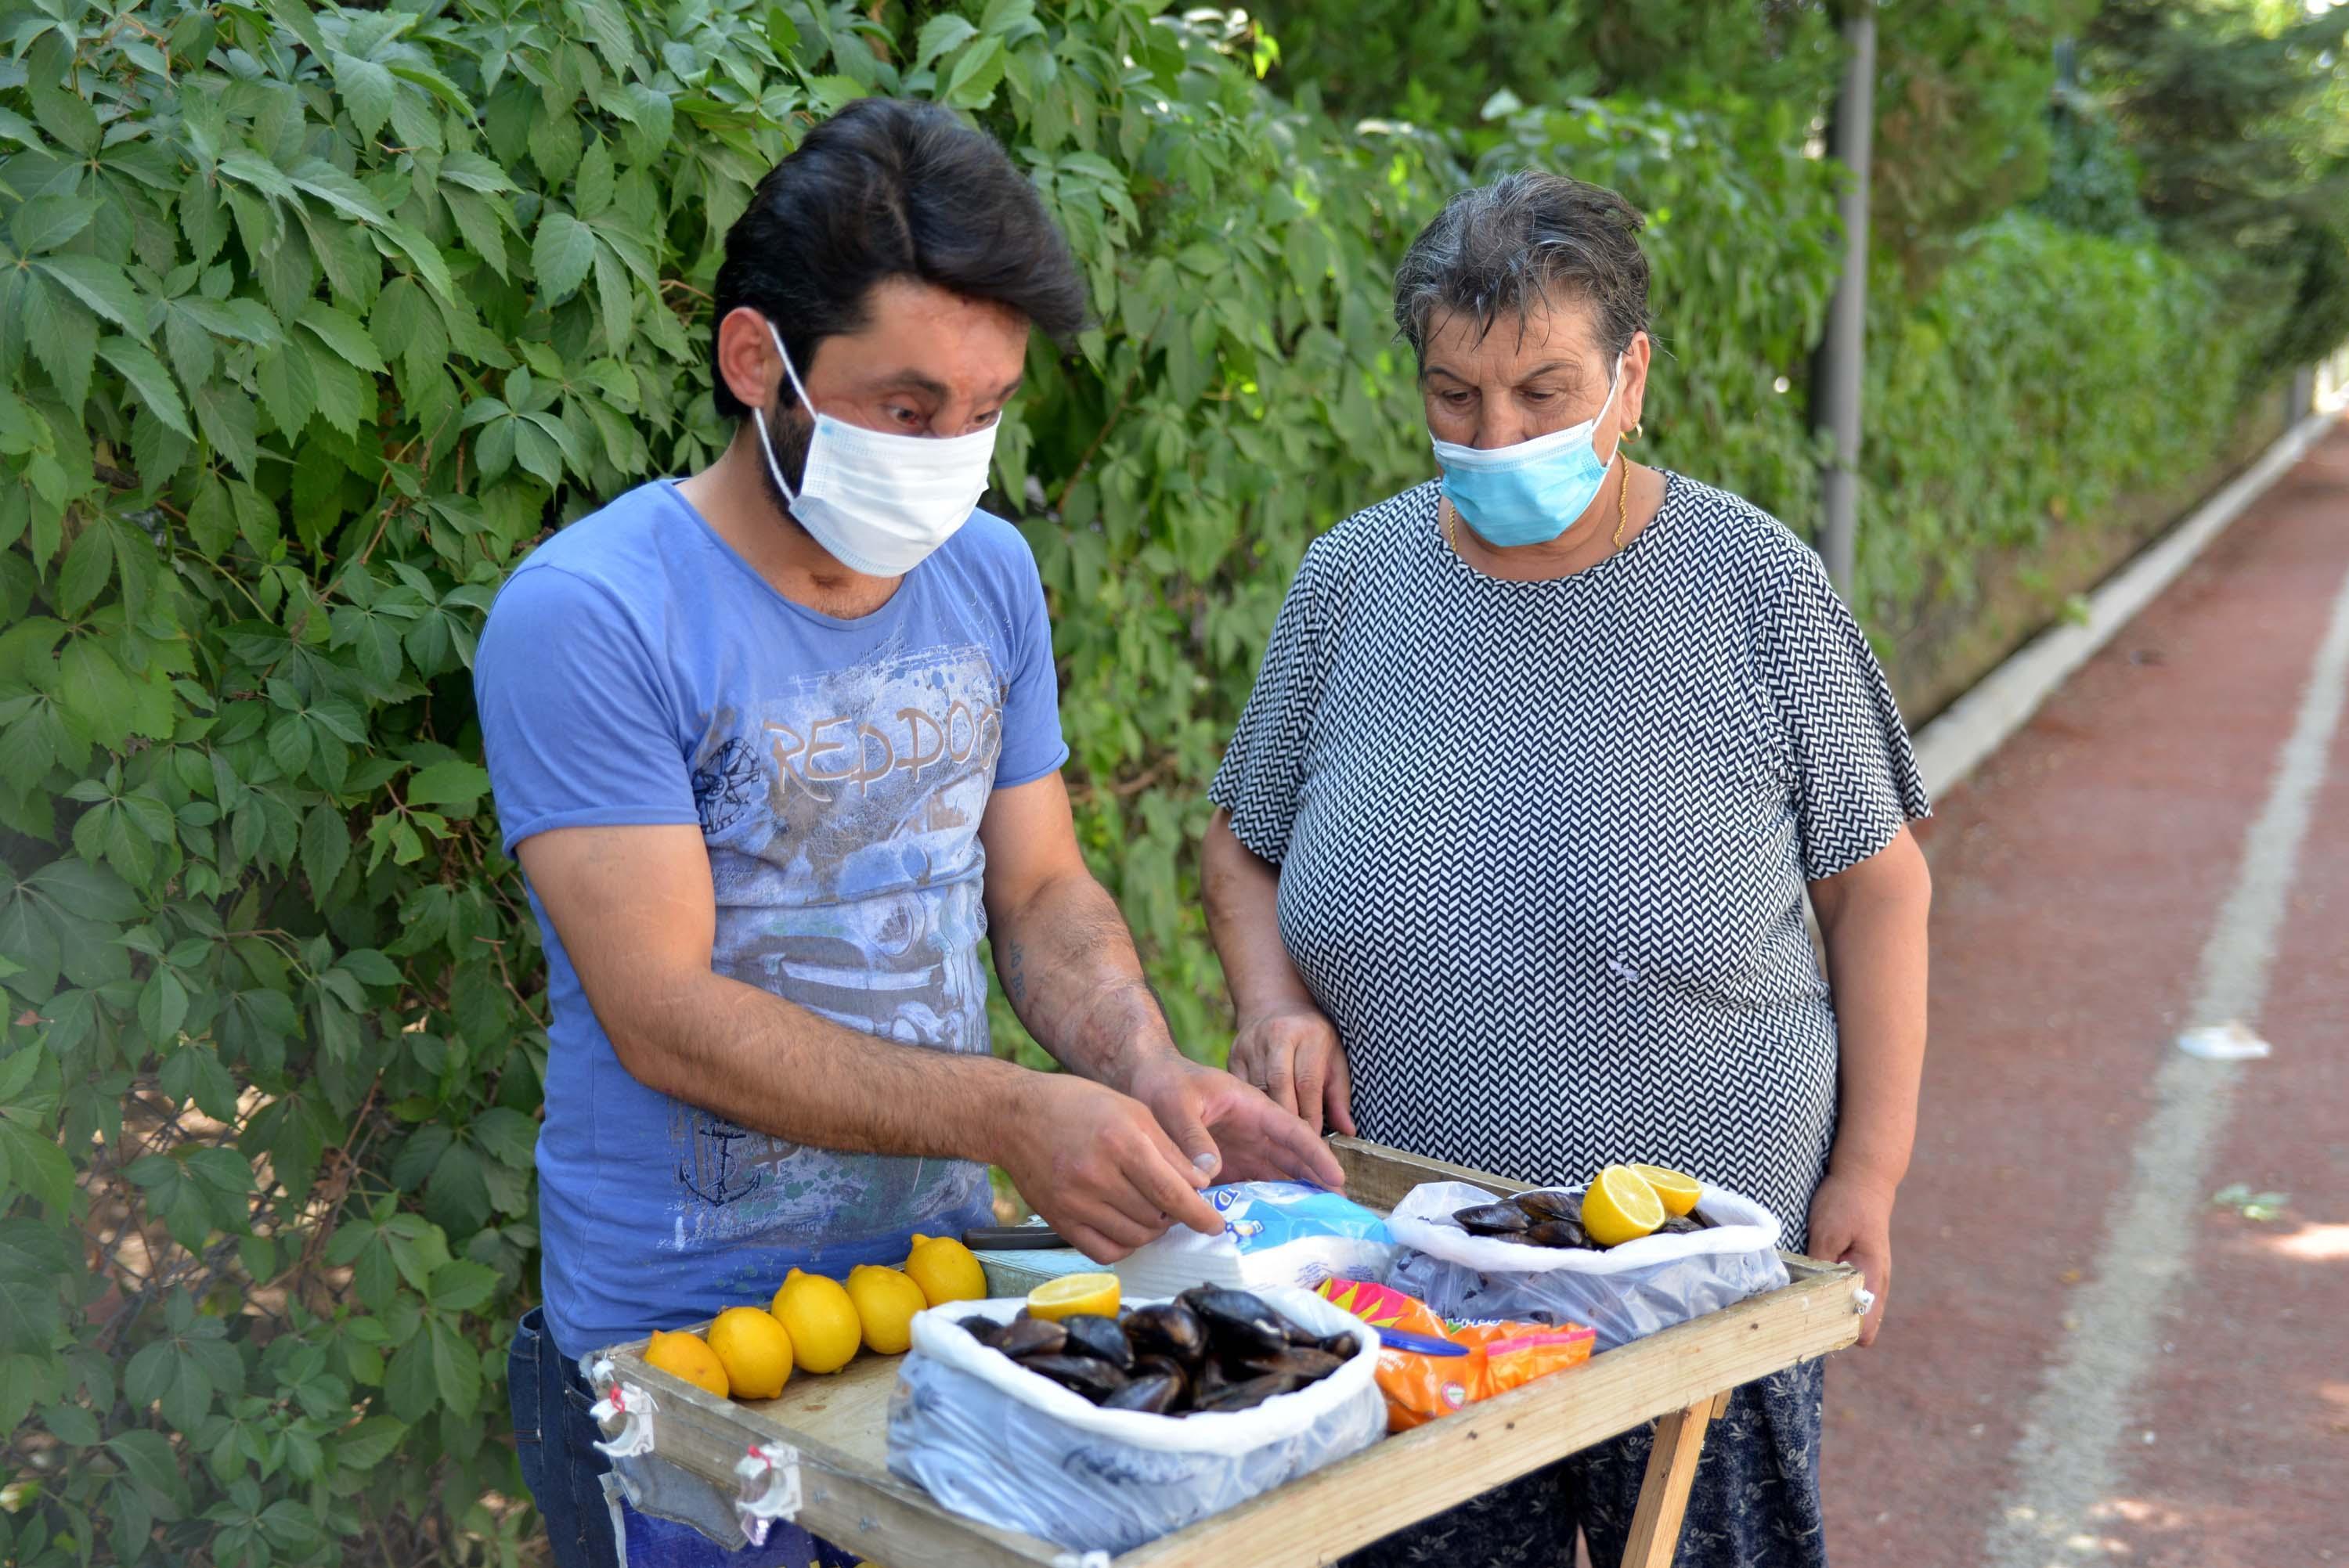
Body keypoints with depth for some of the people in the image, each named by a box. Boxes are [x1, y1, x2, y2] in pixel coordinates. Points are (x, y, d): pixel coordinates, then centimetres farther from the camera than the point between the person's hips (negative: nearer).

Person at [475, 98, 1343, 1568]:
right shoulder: (588, 616, -18)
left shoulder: (989, 573, 2)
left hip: (945, 1284, 6)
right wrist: (1013, 1115, -30)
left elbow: (1044, 890, 7)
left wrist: (1146, 1069, -13)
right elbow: (668, 1018, -22)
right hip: (684, 1341, -5)